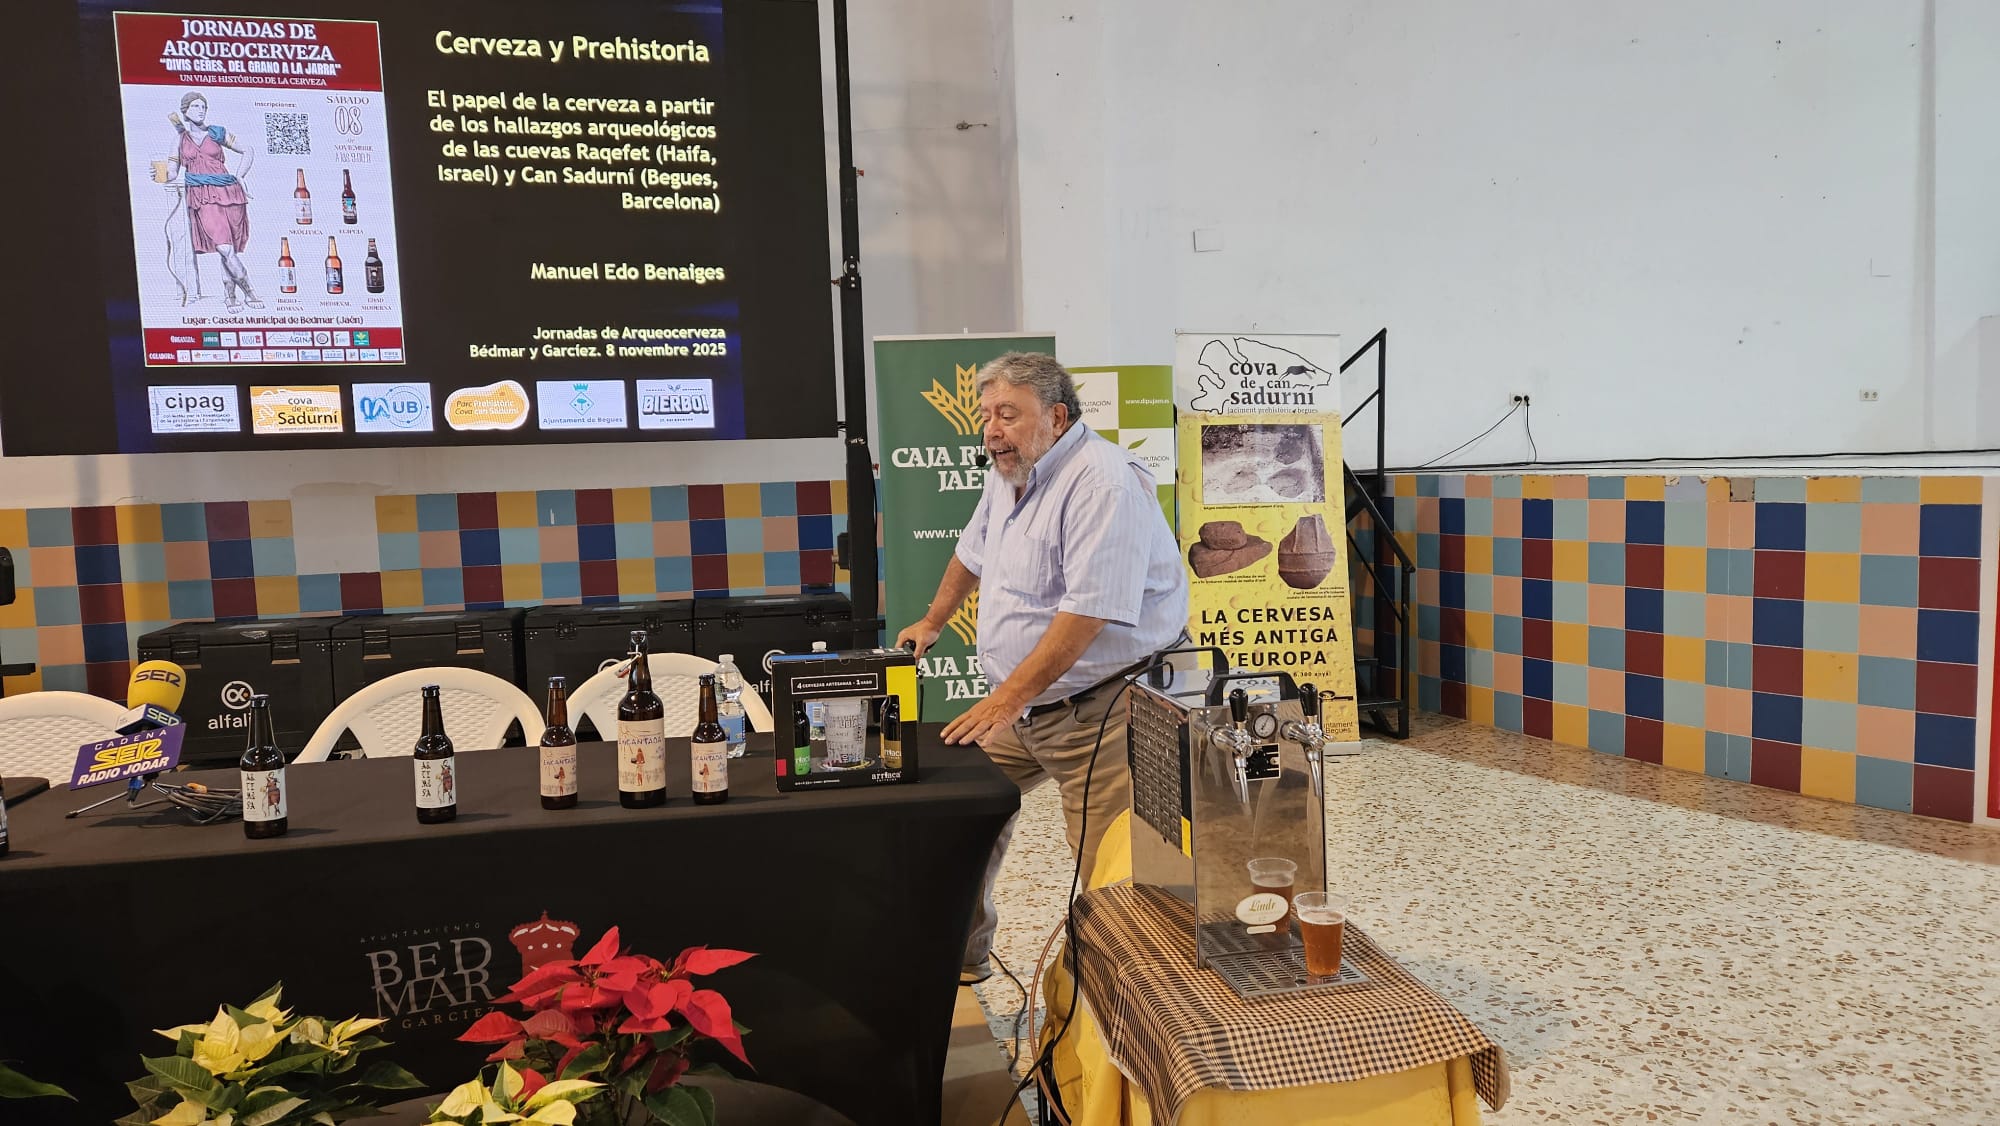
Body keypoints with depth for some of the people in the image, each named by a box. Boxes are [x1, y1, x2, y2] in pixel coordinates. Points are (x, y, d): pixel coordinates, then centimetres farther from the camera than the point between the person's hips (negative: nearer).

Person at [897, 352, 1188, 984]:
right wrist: (932, 622, 37)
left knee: (1110, 874, -8)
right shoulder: (1008, 473, 11)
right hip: (1020, 706, 9)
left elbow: (1089, 610, -27)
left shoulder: (1103, 483, -20)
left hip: (1097, 712, -9)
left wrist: (1009, 697, -27)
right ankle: (961, 957, 27)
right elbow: (972, 552, 30)